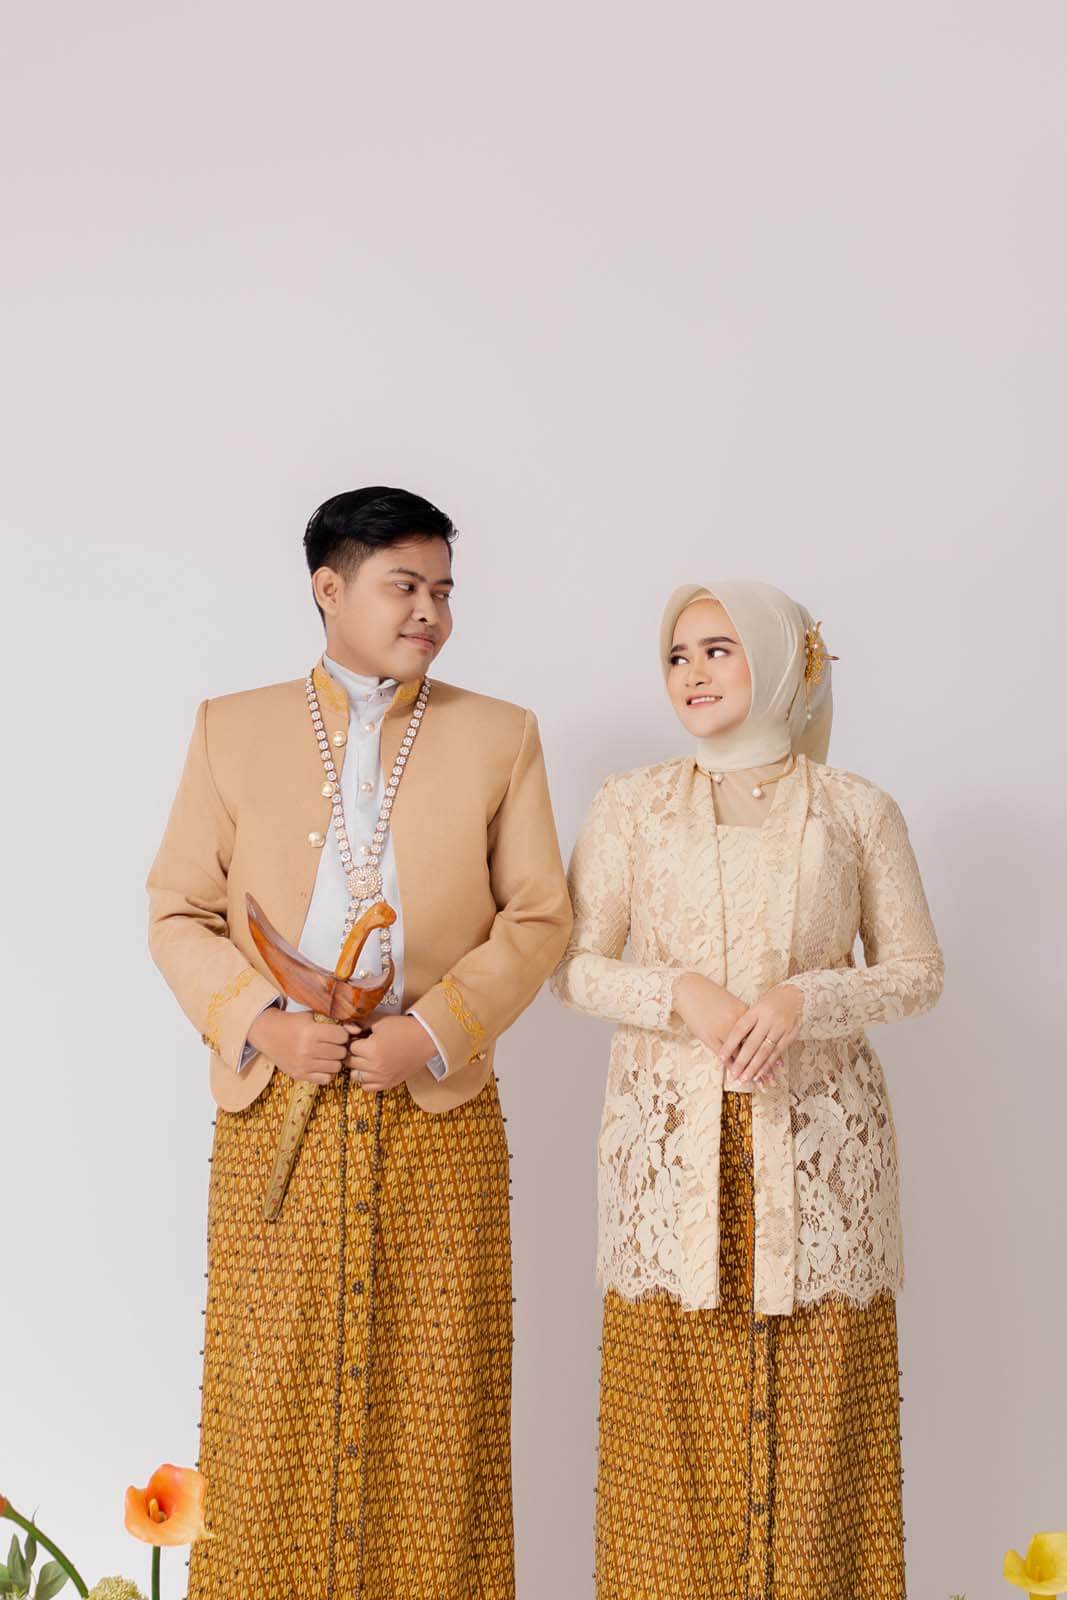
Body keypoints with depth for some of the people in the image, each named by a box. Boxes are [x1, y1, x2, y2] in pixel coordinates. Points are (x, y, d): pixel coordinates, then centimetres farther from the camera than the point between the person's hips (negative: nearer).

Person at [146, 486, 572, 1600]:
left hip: (439, 1110, 0)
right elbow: (177, 912, 6)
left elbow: (538, 916, 3)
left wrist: (433, 1031, -10)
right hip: (276, 1105, 0)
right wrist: (261, 1022, -10)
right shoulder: (231, 728, 7)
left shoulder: (499, 735, 6)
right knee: (271, 1386, 5)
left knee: (434, 1398, 5)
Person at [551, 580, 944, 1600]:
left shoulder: (858, 811, 3)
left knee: (817, 1404, 2)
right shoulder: (630, 807, 5)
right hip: (671, 1138, 0)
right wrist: (683, 993, -14)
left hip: (818, 1142, 0)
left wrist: (803, 998, -13)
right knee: (676, 1405, 1)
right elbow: (572, 966, 3)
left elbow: (917, 972, 4)